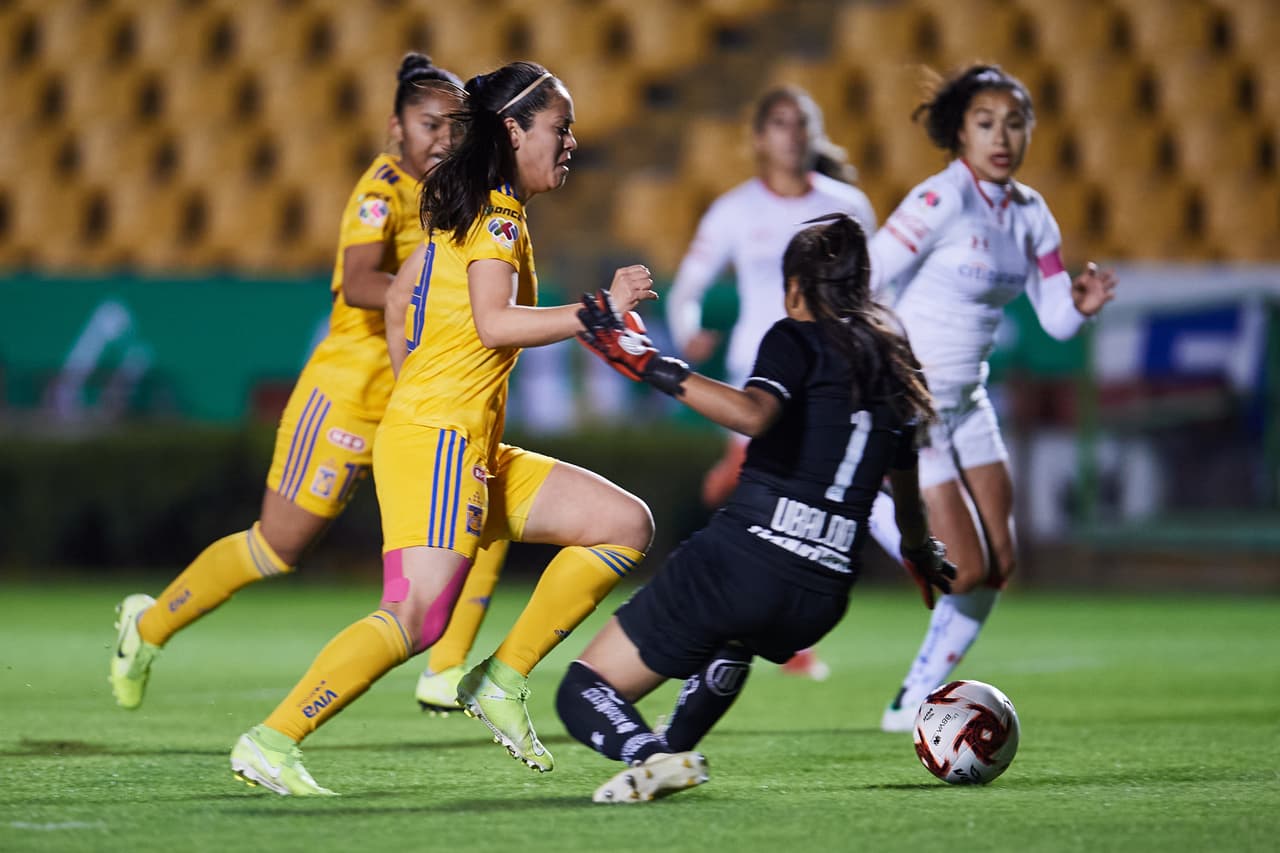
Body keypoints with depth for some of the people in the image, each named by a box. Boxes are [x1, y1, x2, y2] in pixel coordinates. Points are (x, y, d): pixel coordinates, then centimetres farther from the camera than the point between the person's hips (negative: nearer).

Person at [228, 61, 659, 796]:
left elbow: (400, 299, 26)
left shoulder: (471, 211, 18)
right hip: (435, 439, -10)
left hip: (475, 452, 10)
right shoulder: (498, 217, -10)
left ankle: (501, 681, 4)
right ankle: (271, 741, -18)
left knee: (627, 524, 6)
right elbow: (495, 322, -24)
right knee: (418, 615, -21)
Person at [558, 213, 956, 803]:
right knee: (734, 631, 45)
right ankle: (675, 749, 29)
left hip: (746, 556, -7)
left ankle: (650, 755, -27)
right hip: (824, 594, 7)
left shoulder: (798, 339, -2)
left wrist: (655, 368, -22)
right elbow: (906, 483, 32)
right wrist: (920, 550, 52)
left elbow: (754, 413, -24)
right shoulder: (889, 361, 17)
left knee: (584, 694, 3)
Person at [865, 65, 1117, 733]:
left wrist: (1082, 303, -16)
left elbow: (1055, 319, 7)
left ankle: (914, 702, 20)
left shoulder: (1029, 212, 5)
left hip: (964, 403, 8)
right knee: (965, 570, -11)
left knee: (998, 565, 6)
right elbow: (857, 283, -22)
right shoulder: (944, 199, -19)